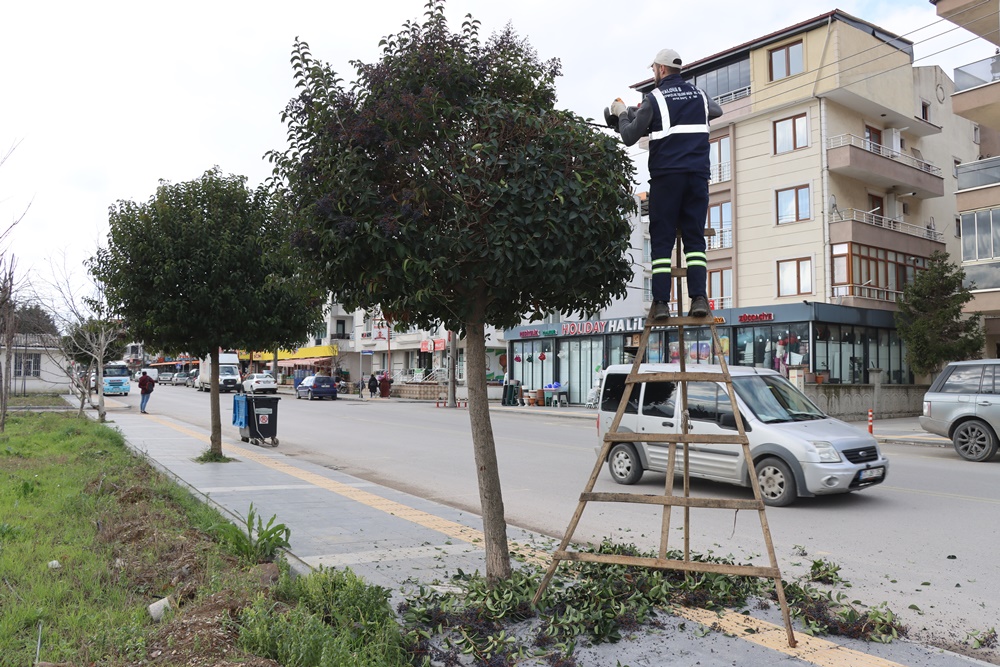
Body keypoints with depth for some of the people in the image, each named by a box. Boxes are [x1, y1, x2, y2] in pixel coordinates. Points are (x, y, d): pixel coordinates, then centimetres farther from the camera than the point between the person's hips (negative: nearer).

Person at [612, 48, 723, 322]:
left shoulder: (654, 99, 0)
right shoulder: (699, 94, 15)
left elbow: (630, 137, 1)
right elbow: (717, 110, 37)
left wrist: (622, 114, 19)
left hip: (666, 176, -3)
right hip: (697, 175, 4)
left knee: (662, 240, -1)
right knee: (695, 236, 4)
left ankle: (661, 302, -7)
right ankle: (699, 297, -7)